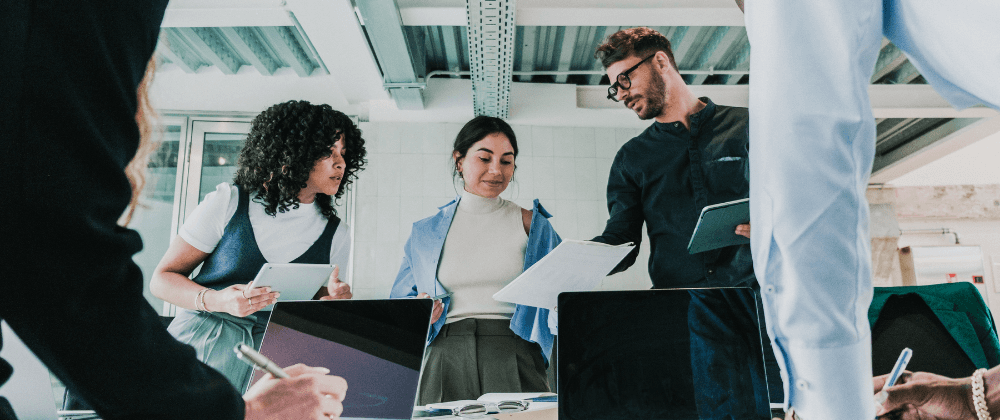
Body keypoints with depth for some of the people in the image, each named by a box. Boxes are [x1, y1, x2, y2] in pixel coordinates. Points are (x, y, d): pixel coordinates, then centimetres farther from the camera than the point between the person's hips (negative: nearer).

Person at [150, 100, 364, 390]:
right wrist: (216, 301, -18)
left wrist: (331, 301, -9)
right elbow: (162, 279, 3)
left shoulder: (336, 235, 8)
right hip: (199, 342, -1)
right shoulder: (228, 202, 1)